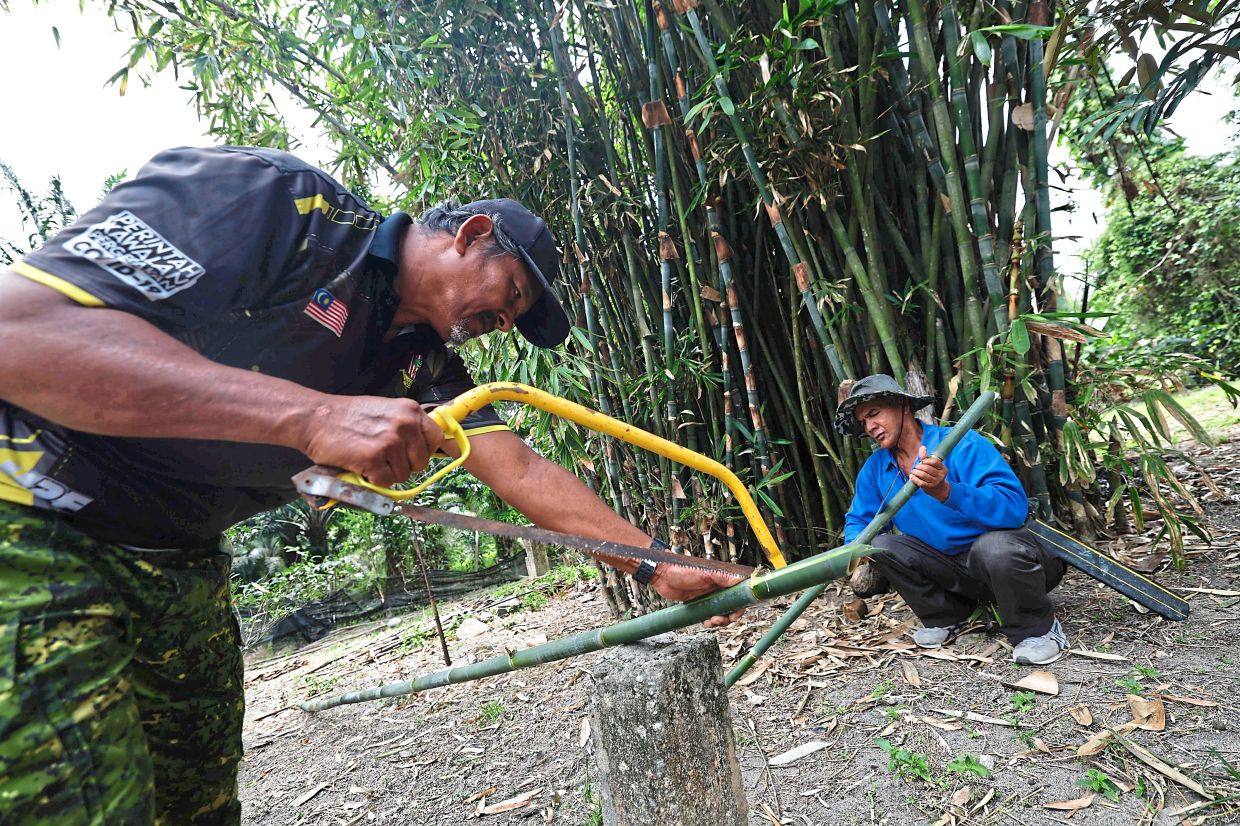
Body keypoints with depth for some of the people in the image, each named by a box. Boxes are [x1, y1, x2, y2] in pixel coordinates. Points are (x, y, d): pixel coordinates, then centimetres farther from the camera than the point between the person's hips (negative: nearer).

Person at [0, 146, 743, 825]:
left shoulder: (423, 364, 3)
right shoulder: (277, 199, -19)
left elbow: (526, 475, 2)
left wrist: (658, 565, -1)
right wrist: (314, 415, -36)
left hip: (184, 569, 7)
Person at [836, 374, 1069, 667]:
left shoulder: (963, 444, -20)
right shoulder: (875, 468, -1)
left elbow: (1015, 507, -31)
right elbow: (858, 521, 7)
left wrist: (945, 491, -47)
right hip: (956, 570, 6)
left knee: (996, 545, -37)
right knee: (880, 545, -13)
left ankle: (1037, 630, -7)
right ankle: (945, 617, 8)